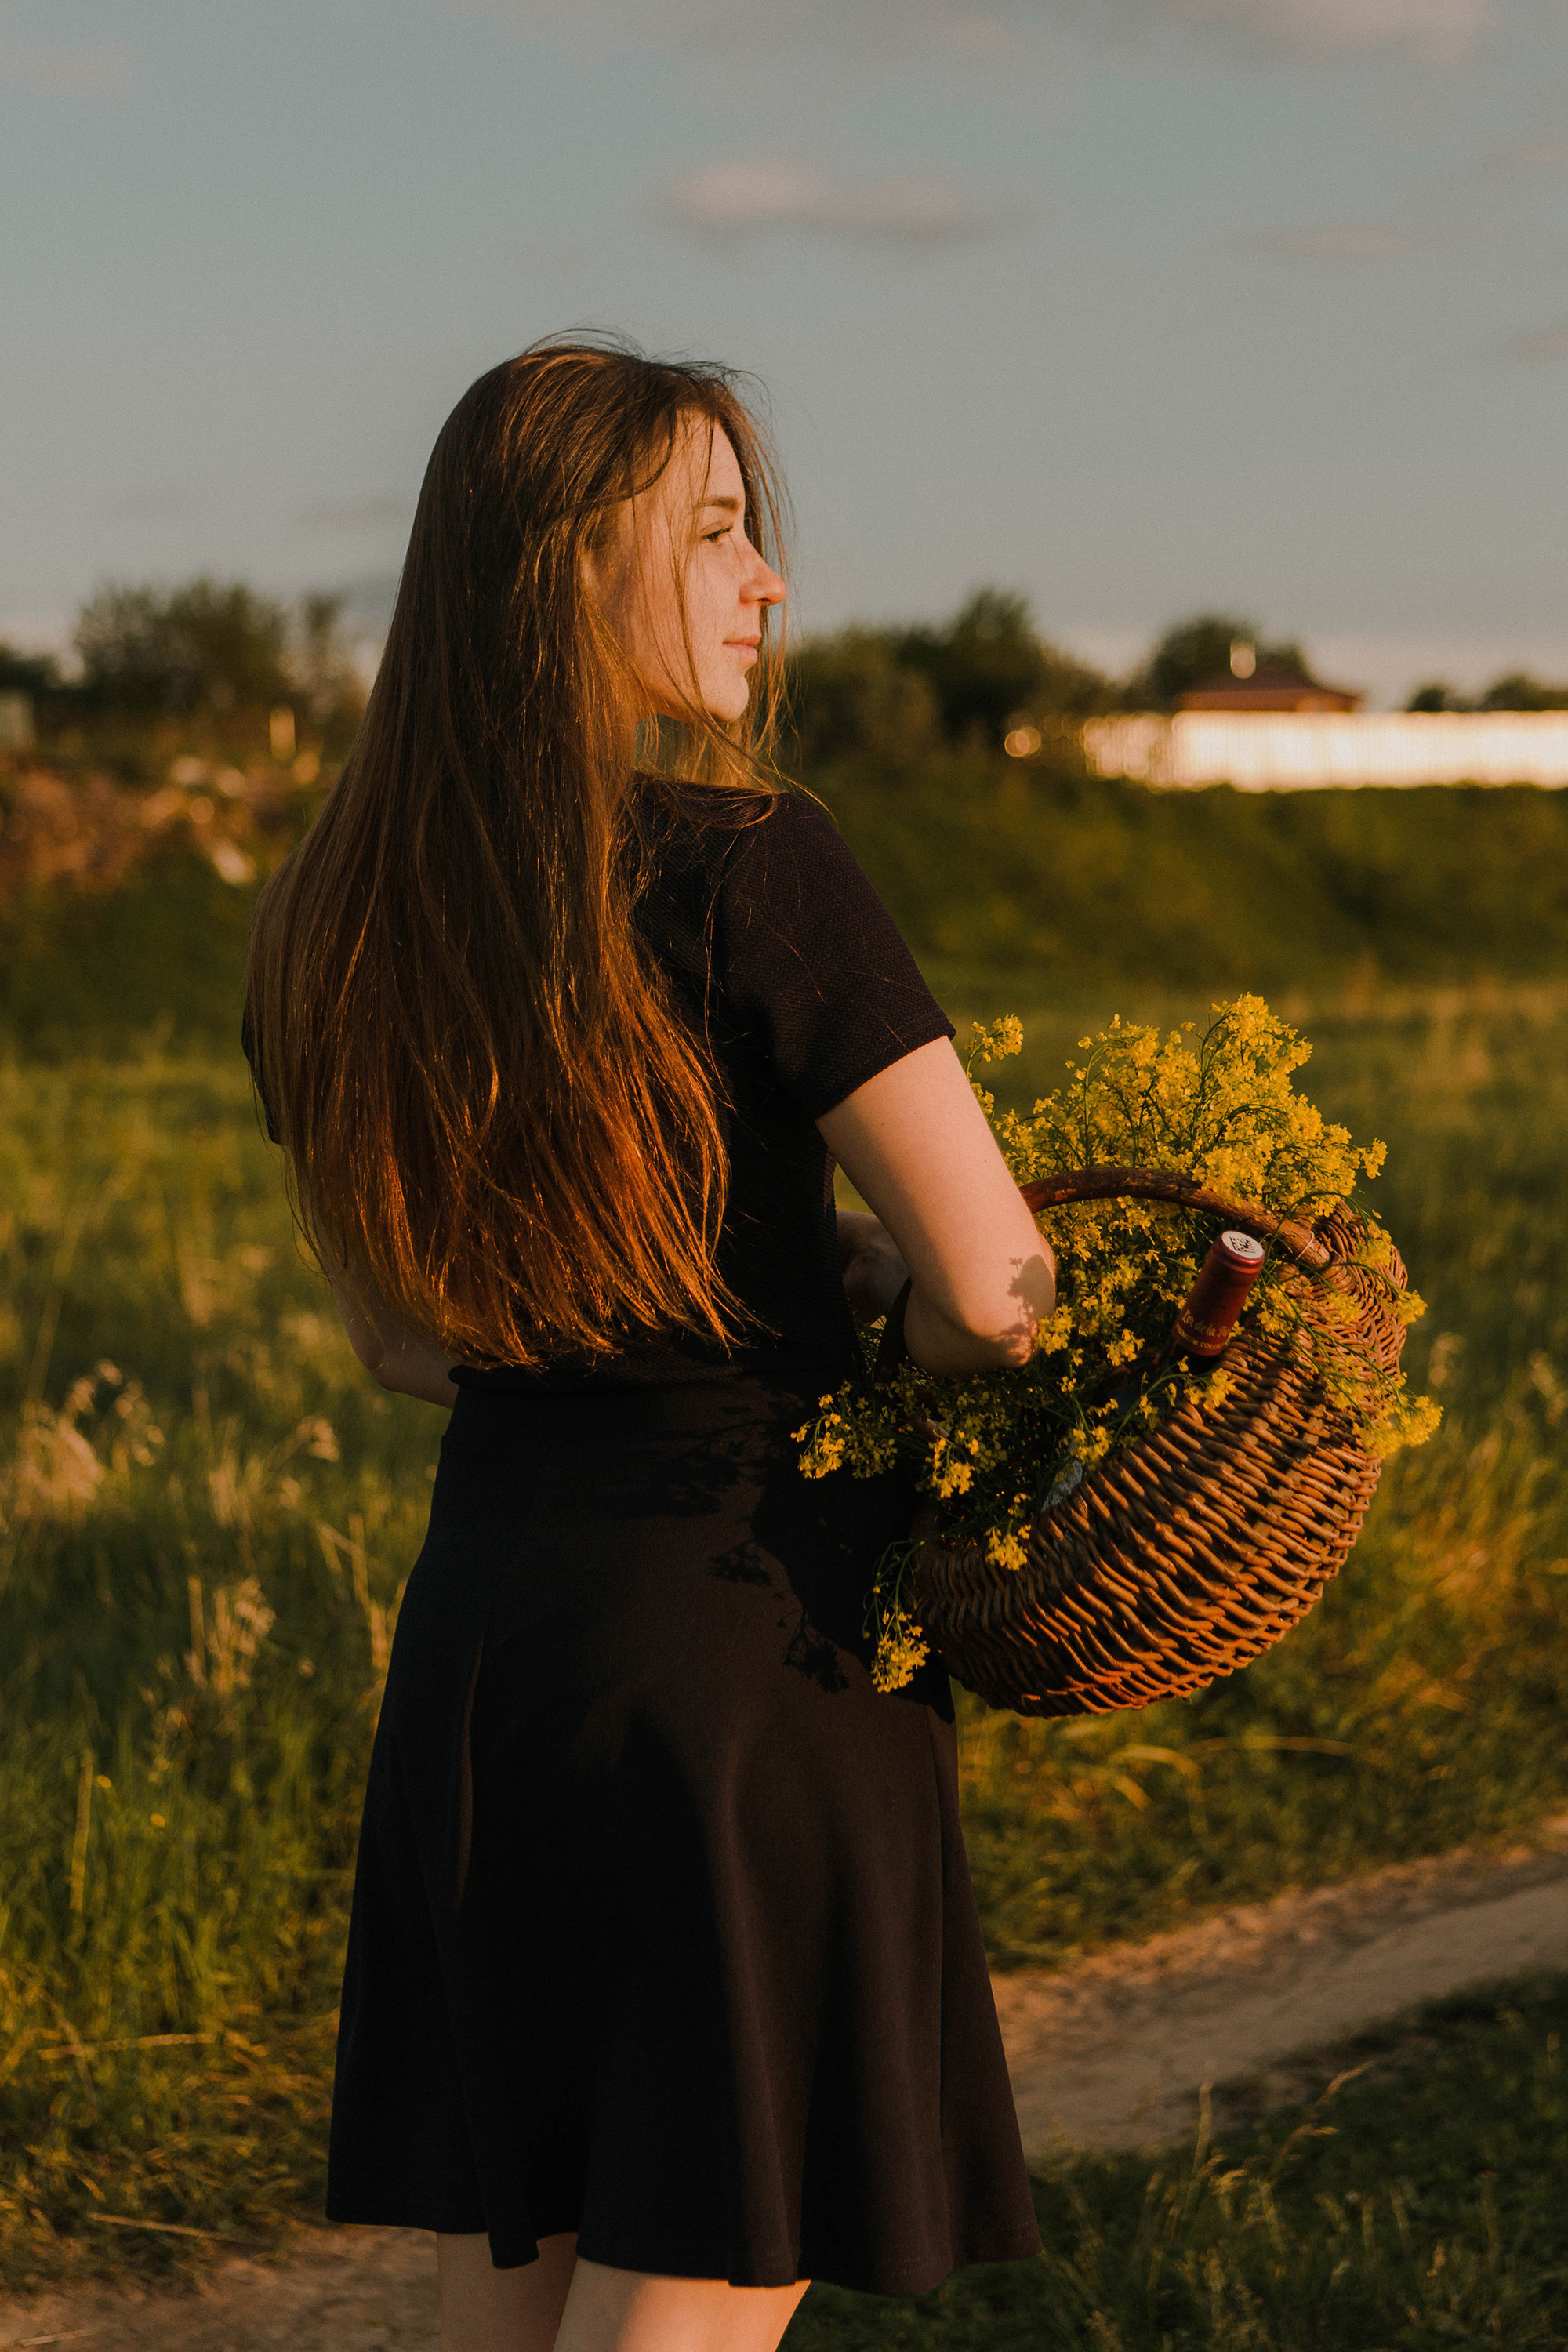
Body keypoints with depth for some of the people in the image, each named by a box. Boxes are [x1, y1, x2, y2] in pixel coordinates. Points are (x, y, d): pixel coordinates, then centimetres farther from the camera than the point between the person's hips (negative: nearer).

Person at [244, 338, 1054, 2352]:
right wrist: (883, 1318, 6)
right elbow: (996, 1284, -17)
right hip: (758, 1637, -6)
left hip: (483, 1610, 7)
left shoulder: (327, 923, 5)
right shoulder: (740, 863, -15)